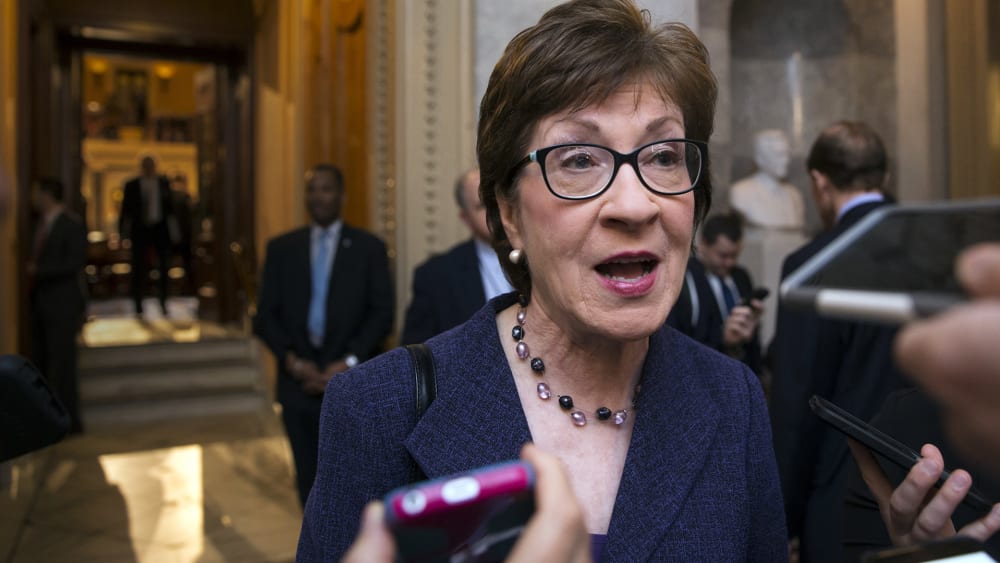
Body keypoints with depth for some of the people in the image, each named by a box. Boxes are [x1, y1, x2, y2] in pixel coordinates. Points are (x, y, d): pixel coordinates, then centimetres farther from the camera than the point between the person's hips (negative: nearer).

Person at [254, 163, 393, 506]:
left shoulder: (369, 247, 4)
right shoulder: (281, 248, 11)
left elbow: (382, 313, -1)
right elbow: (265, 314, 8)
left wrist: (348, 362, -11)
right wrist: (291, 360, -7)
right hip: (299, 384, 3)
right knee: (309, 481, 10)